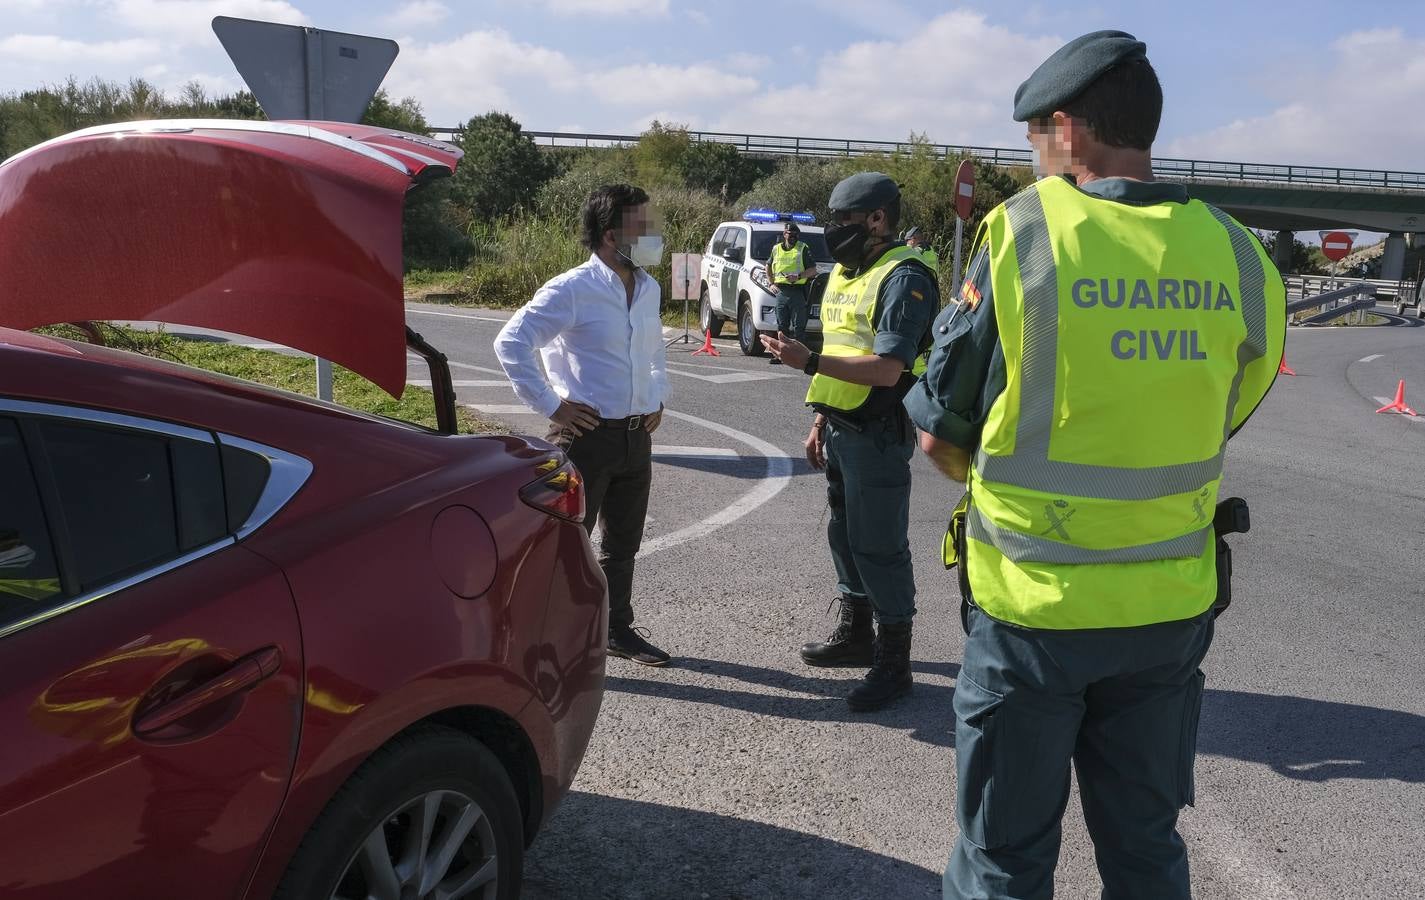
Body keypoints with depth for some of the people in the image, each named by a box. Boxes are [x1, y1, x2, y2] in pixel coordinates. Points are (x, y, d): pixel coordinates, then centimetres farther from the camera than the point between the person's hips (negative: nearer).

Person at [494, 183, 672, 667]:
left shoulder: (648, 289, 10)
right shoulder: (571, 290, -14)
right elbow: (511, 342, -18)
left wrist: (657, 398, 16)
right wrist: (550, 406, -17)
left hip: (636, 435, 7)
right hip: (587, 434, -7)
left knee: (623, 543, 18)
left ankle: (618, 628, 34)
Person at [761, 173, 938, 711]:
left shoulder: (903, 278, -16)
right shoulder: (845, 274, 14)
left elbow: (887, 369, -24)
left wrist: (809, 362, -26)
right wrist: (820, 423, 19)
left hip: (878, 436, -10)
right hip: (840, 430, 10)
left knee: (879, 547, -3)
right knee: (845, 534, 19)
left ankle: (893, 663, 9)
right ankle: (855, 635, 36)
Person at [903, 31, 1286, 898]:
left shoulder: (1020, 234, -14)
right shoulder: (1238, 258, -3)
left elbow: (941, 436, -7)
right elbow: (1218, 422, 7)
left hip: (1033, 605, -3)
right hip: (1170, 607, 4)